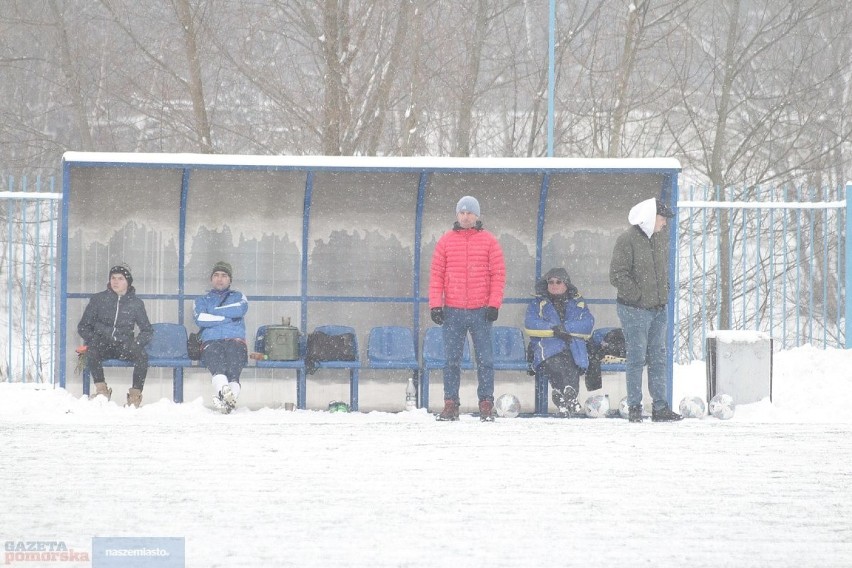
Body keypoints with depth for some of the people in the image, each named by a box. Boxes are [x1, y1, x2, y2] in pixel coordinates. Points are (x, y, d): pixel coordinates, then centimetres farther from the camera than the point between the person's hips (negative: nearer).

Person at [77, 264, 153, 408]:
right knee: (92, 349, -36)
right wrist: (92, 339, -11)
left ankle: (135, 394, -23)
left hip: (124, 345, 0)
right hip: (103, 346, 0)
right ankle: (102, 389, -27)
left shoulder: (136, 303, 8)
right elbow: (83, 326, 9)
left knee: (142, 355, -32)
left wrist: (137, 343, -7)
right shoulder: (98, 299, 7)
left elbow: (147, 330, 14)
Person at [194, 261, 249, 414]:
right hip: (211, 342, 0)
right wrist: (226, 317, 1)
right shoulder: (202, 300, 28)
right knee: (214, 354, -37)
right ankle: (223, 390, -64)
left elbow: (241, 309, 2)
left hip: (235, 341, 0)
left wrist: (214, 312, 5)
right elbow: (200, 319, 4)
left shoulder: (238, 297, 28)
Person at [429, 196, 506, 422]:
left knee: (485, 360, -1)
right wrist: (435, 305, -2)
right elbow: (436, 274, 5)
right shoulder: (446, 241, 7)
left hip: (481, 311, -1)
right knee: (452, 360, 2)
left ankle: (486, 405, 2)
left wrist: (494, 304, -6)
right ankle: (450, 405, 6)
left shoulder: (488, 241, 4)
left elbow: (498, 274, 2)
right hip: (452, 311, 1)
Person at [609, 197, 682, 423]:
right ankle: (634, 408, 5)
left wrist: (664, 293, 12)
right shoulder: (627, 240, -14)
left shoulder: (661, 238, 10)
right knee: (637, 358, -3)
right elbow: (617, 275, -16)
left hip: (658, 310, 7)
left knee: (658, 358, 8)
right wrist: (638, 295, -15)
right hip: (635, 310, -7)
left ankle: (660, 407, 11)